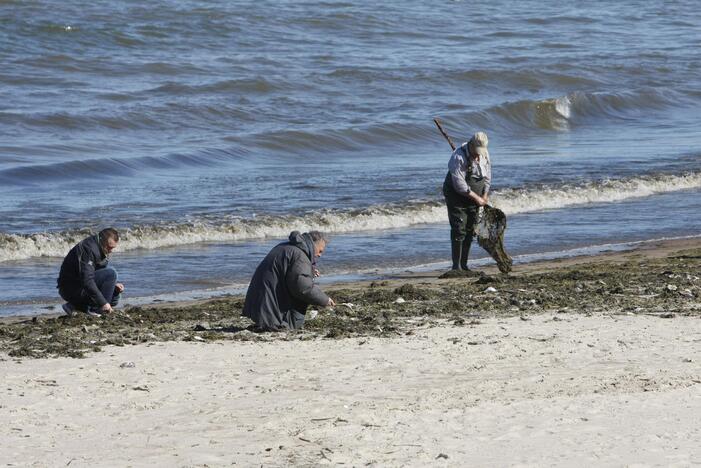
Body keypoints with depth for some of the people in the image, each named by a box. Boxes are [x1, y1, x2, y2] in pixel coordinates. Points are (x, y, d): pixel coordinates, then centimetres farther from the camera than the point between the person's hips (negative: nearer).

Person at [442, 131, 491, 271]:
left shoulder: (484, 154, -2)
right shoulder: (458, 157, -25)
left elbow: (487, 176, 11)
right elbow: (460, 184, -26)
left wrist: (485, 195, 0)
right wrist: (477, 198, -21)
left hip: (473, 198, 6)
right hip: (457, 198, -6)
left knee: (470, 231, 6)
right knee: (458, 231, -12)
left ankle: (464, 265, 13)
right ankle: (456, 266, -9)